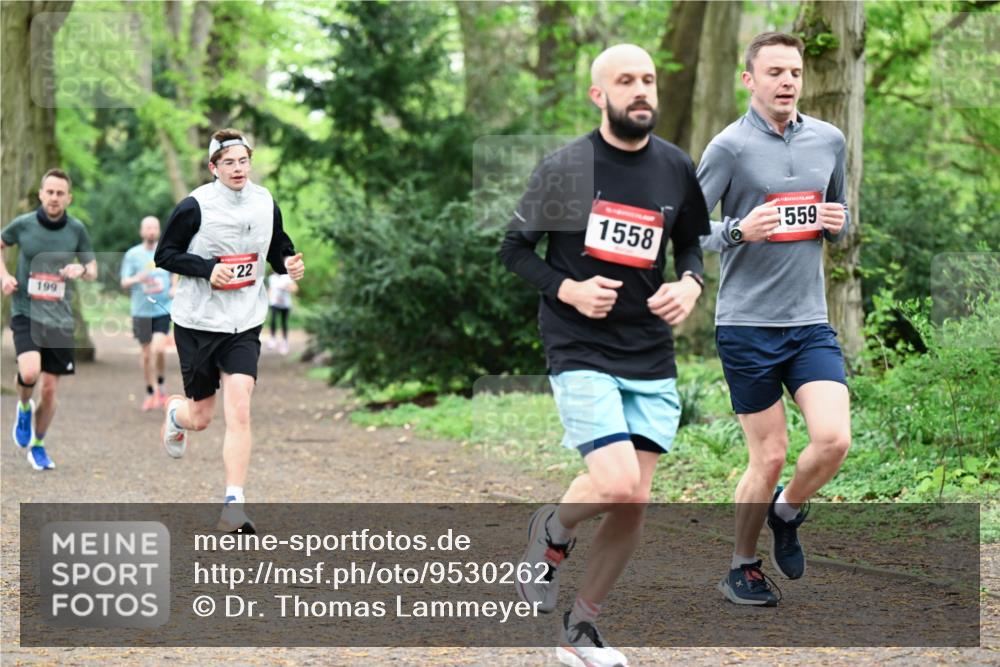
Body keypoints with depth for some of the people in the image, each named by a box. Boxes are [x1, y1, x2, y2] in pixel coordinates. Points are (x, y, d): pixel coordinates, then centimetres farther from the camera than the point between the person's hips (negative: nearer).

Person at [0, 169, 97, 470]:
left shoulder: (76, 229, 0)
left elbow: (93, 269, 10)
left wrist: (82, 270, -14)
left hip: (60, 318, 2)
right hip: (26, 313, -2)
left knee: (50, 389, 5)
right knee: (30, 372, -26)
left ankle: (37, 446, 26)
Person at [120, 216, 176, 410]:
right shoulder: (132, 254, 1)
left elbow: (175, 274, 21)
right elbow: (124, 283, 0)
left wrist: (174, 288, 1)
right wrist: (137, 279, -21)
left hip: (163, 309, 0)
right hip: (141, 311, 0)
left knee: (158, 349, -17)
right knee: (147, 354, 5)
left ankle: (160, 386, 4)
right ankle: (151, 393, 19)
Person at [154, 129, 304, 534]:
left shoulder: (266, 204, 3)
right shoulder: (195, 206, -11)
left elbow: (278, 250, 17)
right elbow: (164, 255, -6)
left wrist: (289, 264, -6)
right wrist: (208, 268, -21)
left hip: (244, 325, 2)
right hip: (197, 322, -2)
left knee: (238, 411, -13)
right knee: (202, 417, 8)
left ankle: (233, 507, -11)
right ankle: (175, 412, 47)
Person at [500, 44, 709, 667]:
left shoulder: (677, 168, 4)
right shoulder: (564, 167, -7)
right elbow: (515, 248, 2)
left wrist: (690, 283, -3)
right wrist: (566, 289, -15)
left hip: (652, 362, 5)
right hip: (581, 353, -4)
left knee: (634, 503, 3)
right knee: (616, 483, -21)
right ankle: (552, 530, 14)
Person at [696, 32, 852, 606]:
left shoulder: (830, 140, 9)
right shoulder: (730, 146, -7)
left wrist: (838, 223, 0)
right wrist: (739, 230, -25)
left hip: (811, 323, 4)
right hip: (747, 326, -4)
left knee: (834, 440, -13)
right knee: (770, 458, 0)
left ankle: (787, 513, 18)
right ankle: (743, 567, 22)